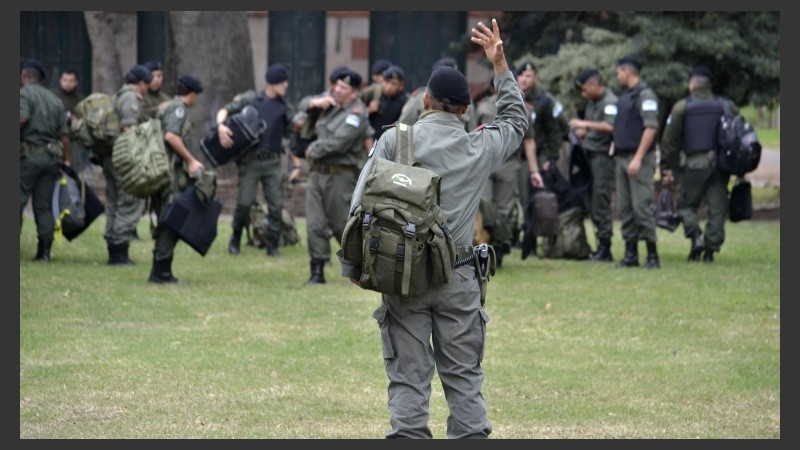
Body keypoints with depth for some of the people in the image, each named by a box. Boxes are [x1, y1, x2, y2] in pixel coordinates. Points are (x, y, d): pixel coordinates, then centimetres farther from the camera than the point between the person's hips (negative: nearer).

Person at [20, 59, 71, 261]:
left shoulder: (24, 93, -4)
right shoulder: (55, 99, 16)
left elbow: (22, 118, -22)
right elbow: (64, 134, 13)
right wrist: (66, 160, 16)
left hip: (28, 155, -6)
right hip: (51, 157, 6)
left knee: (17, 201, -4)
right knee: (44, 206, 7)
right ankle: (44, 250, 4)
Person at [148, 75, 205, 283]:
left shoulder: (167, 107, 22)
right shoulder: (178, 107, -6)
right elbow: (171, 136, -20)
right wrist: (191, 160, -16)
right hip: (170, 172, -10)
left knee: (166, 222, 12)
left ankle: (159, 271, 14)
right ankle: (162, 271, -11)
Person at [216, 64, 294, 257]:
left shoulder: (285, 108, 12)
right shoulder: (250, 99, 5)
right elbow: (225, 110, 2)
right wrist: (221, 125, -17)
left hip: (272, 161, 3)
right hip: (251, 159, -3)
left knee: (276, 205, -2)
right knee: (244, 202, -7)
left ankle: (272, 246, 7)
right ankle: (235, 239, 16)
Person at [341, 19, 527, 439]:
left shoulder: (395, 139, -1)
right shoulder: (481, 147, 5)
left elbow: (362, 204, -3)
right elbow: (516, 120, 27)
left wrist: (353, 265, 6)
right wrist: (500, 65, 31)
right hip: (457, 278, 1)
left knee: (408, 376, 1)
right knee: (463, 374, 7)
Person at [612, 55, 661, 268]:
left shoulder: (645, 95, -9)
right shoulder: (624, 96, 19)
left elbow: (651, 128, -17)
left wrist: (638, 158, -21)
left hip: (639, 159, -9)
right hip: (622, 158, 9)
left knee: (641, 206, -11)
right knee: (625, 208, 7)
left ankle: (653, 255, -7)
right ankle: (631, 254, 10)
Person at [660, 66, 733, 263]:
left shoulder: (681, 107, 1)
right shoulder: (727, 106, 9)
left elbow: (669, 140, -1)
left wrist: (666, 167, 3)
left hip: (694, 164, -2)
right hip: (720, 164, 2)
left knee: (686, 205, 9)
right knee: (717, 208, 5)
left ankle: (696, 236, -13)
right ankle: (710, 249, 2)